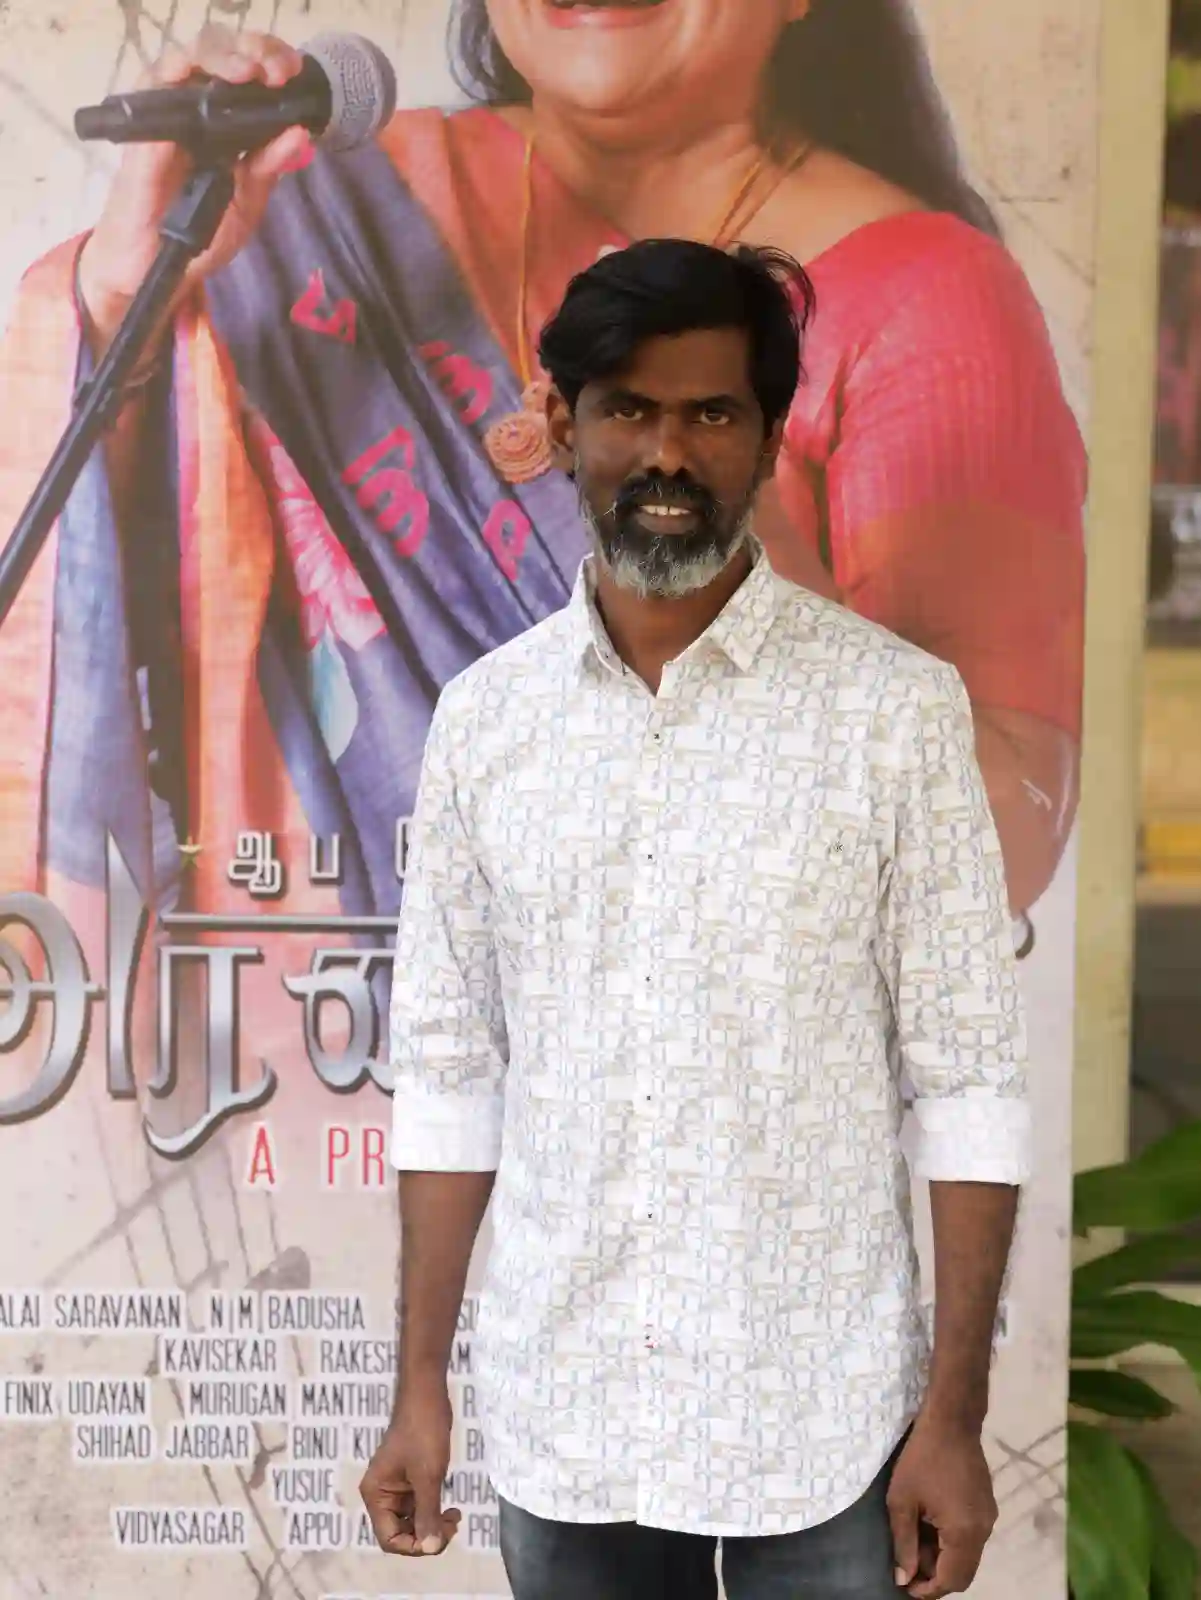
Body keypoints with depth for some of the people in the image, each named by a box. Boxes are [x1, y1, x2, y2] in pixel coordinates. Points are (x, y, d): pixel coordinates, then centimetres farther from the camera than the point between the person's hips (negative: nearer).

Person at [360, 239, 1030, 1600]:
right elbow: (449, 1068, 6)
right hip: (558, 1416, 3)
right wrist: (420, 1385, 4)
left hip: (822, 1421, -3)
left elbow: (969, 1076, -6)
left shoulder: (896, 708, -7)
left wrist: (955, 1413, -10)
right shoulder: (482, 719, 2)